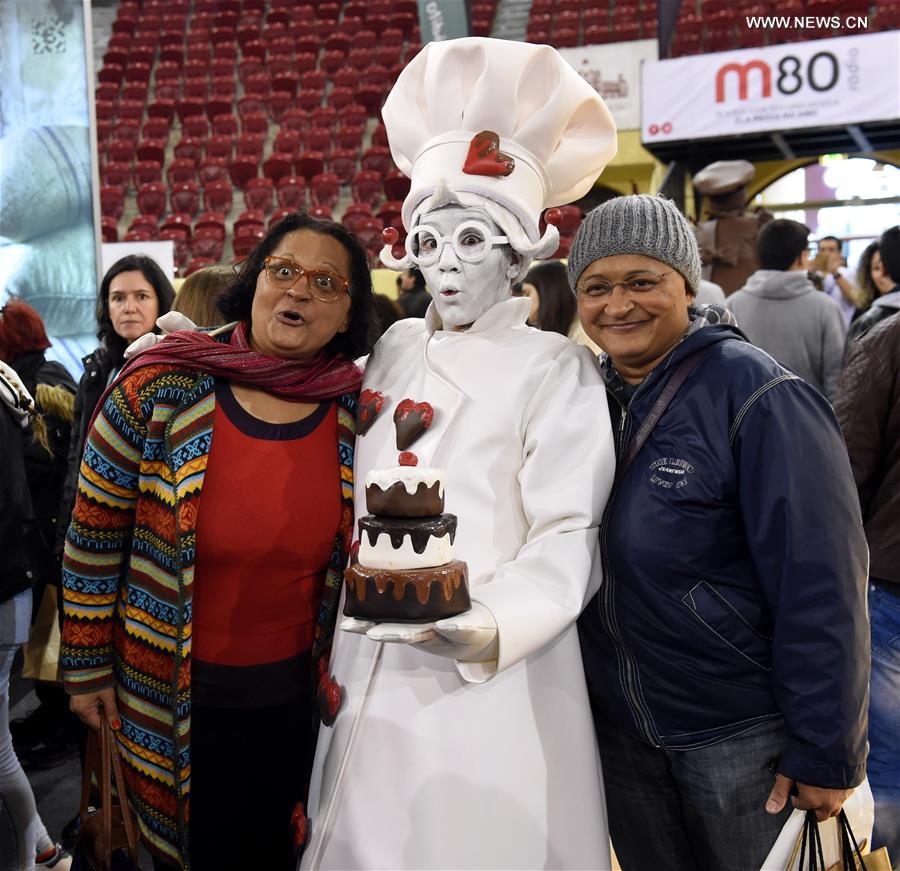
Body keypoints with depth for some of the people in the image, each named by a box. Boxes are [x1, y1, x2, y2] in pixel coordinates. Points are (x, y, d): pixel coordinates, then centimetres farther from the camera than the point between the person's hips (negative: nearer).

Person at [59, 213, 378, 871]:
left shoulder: (358, 410, -9)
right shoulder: (158, 390, -16)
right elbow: (93, 534, -6)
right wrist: (87, 666, -1)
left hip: (296, 693, 2)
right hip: (178, 697, -2)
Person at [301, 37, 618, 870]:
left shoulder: (554, 368, -5)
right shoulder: (391, 350, 9)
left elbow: (570, 536, -13)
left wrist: (493, 627, -27)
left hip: (490, 682, -4)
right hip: (368, 669, 5)